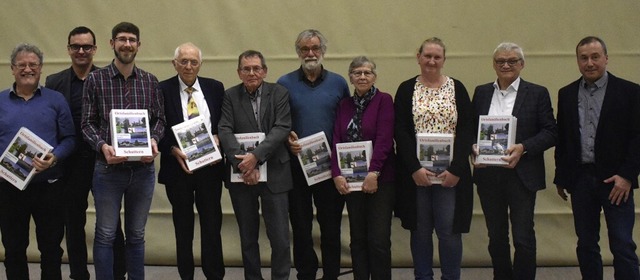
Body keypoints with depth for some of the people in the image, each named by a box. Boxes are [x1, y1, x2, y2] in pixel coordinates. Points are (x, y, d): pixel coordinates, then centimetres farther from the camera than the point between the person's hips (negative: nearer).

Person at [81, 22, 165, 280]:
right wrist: (102, 146, -20)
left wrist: (154, 140, -12)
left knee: (136, 234, 13)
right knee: (105, 234, 3)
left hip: (143, 167, 3)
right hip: (108, 167, -2)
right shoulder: (95, 80, -1)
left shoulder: (150, 81, 6)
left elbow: (159, 119, 8)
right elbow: (88, 123, -3)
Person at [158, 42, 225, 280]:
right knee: (183, 226, 10)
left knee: (212, 224, 5)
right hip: (178, 166, -1)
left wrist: (218, 138, -10)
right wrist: (173, 150, -18)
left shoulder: (215, 88, 5)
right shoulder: (162, 90, -3)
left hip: (210, 166, 2)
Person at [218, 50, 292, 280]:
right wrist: (241, 162, -20)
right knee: (247, 235, 11)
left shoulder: (279, 93, 2)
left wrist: (256, 156, -21)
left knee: (279, 235, -1)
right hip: (241, 174, 1)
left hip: (274, 173, -1)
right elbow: (225, 131, -6)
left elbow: (281, 128, -9)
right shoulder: (230, 96, 4)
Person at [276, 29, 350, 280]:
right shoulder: (285, 84, 3)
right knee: (300, 224, 7)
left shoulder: (338, 83, 6)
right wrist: (286, 139, -13)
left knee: (331, 222, 5)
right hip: (296, 163, 0)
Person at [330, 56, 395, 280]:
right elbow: (336, 141, 5)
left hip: (379, 179, -4)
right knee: (357, 238, 9)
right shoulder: (345, 105, 11)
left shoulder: (384, 100, -4)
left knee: (379, 239, -5)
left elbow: (384, 139, -12)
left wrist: (373, 172, -19)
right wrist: (337, 174, -7)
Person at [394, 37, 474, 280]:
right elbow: (401, 132, -1)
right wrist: (415, 168, -11)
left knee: (449, 229, -2)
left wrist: (456, 169, -10)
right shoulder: (406, 89, 6)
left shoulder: (457, 88, 5)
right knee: (420, 229, 6)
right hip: (415, 173, 1)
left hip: (451, 173, 0)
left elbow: (466, 131, -1)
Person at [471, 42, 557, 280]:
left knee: (523, 237, -5)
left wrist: (523, 148, -17)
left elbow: (550, 133, -3)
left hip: (522, 175, -3)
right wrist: (473, 149, -8)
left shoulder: (537, 93, 1)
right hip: (488, 175, 3)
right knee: (496, 236, 11)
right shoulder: (481, 92, 11)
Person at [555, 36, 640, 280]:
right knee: (586, 244, 10)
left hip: (615, 179, -3)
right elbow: (561, 138, 12)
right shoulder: (567, 94, 9)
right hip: (580, 178, 4)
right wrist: (561, 177, 11)